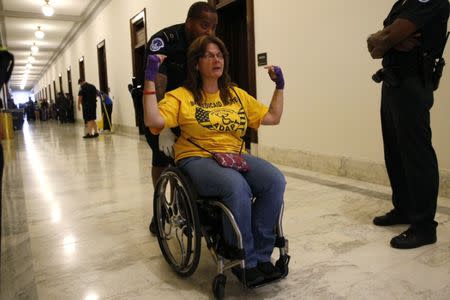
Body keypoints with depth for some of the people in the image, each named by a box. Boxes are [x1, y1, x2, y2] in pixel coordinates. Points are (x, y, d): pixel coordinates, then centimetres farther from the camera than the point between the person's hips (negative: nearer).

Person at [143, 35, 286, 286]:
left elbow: (273, 117, 21)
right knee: (237, 186, -36)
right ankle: (245, 262, -14)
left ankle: (261, 255, -9)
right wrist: (150, 79, -13)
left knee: (275, 180, -24)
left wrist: (280, 86, 15)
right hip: (197, 159, -4)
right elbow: (154, 121, -13)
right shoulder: (182, 96, 4)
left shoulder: (237, 94, 17)